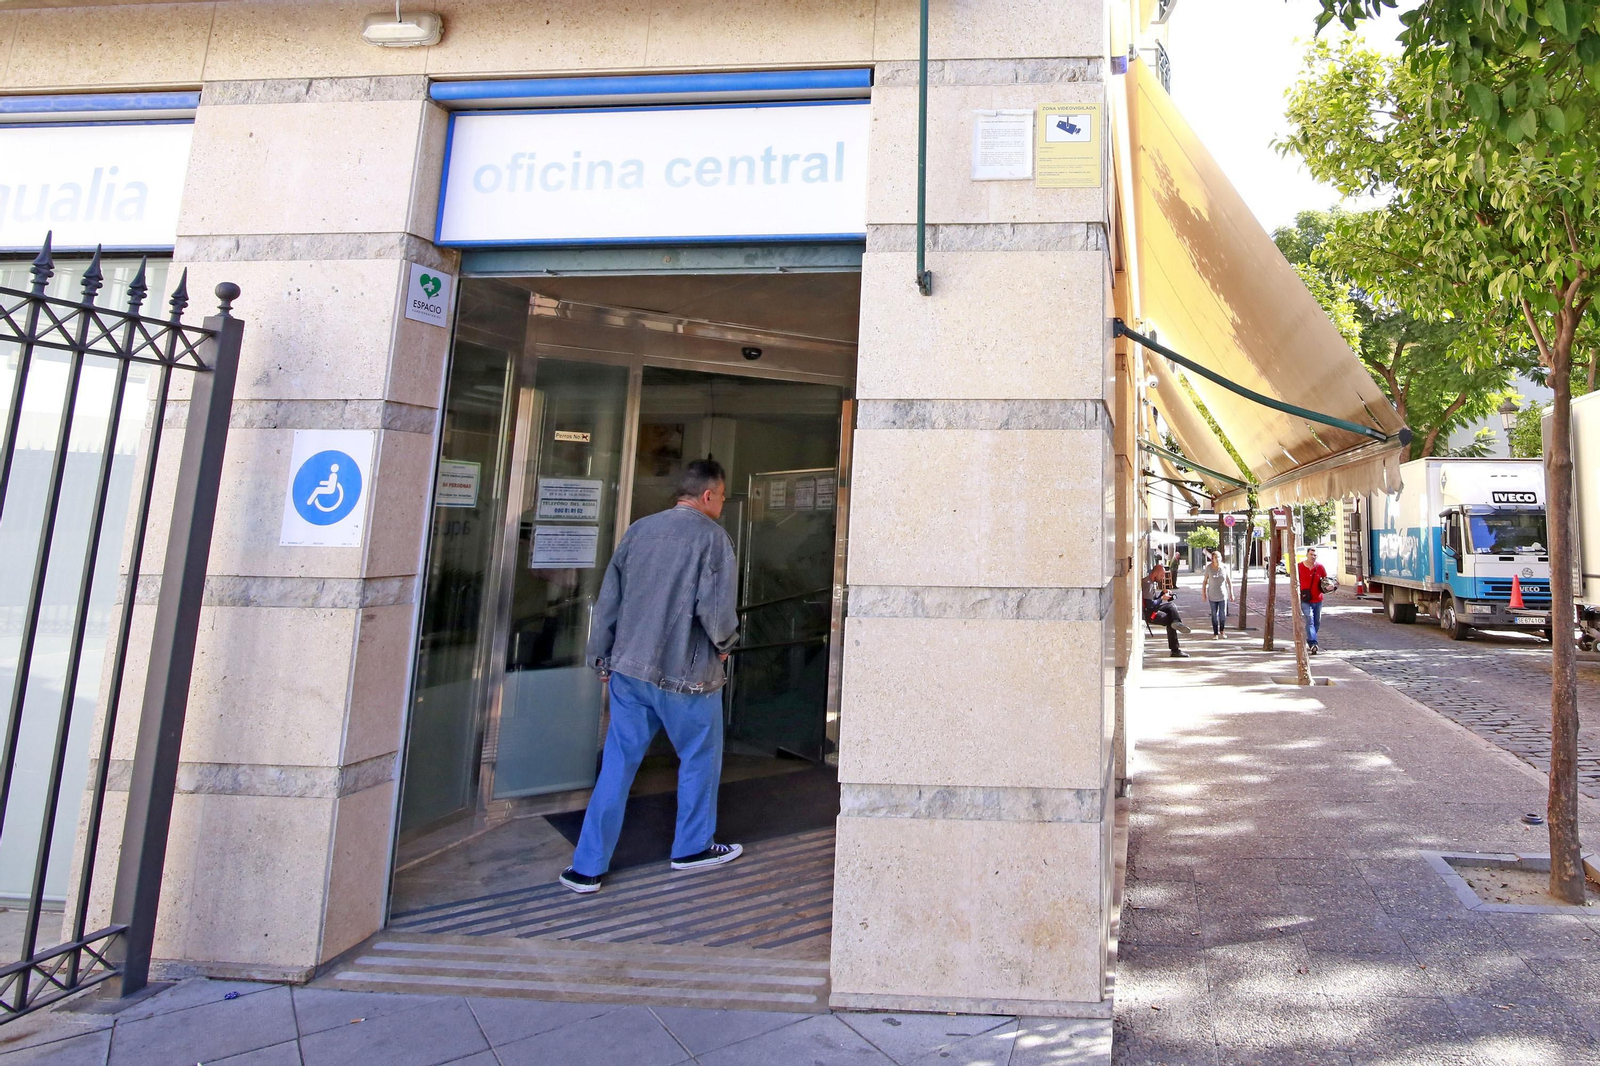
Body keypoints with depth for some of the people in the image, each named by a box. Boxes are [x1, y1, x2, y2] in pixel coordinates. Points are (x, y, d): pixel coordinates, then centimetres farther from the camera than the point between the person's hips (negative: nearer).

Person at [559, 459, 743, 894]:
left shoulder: (637, 530, 7)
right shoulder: (711, 536, -11)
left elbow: (608, 600, 10)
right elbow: (716, 607, -18)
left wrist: (601, 658, 19)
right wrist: (724, 643, 3)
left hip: (629, 668, 5)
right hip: (686, 674, -5)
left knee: (617, 765, 11)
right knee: (700, 760, 16)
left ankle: (587, 867, 15)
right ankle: (692, 847, 31)